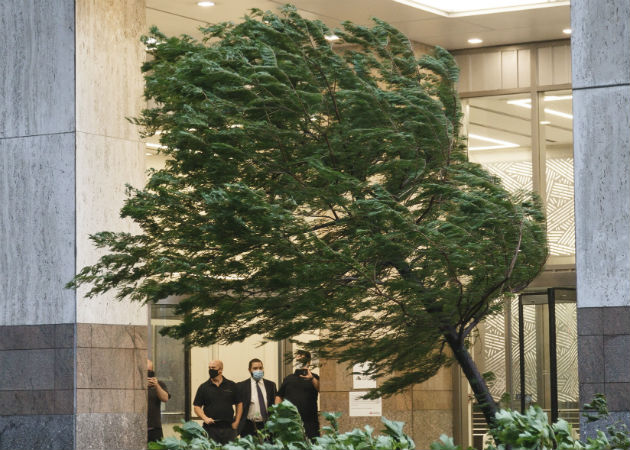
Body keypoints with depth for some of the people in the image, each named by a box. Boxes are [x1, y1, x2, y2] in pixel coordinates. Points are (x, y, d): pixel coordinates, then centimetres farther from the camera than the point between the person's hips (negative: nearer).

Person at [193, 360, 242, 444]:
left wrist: (236, 422, 3)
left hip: (228, 428, 1)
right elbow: (197, 406, 6)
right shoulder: (203, 387, 7)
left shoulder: (231, 386, 8)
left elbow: (239, 404, 12)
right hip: (210, 428, -1)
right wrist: (205, 418, -10)